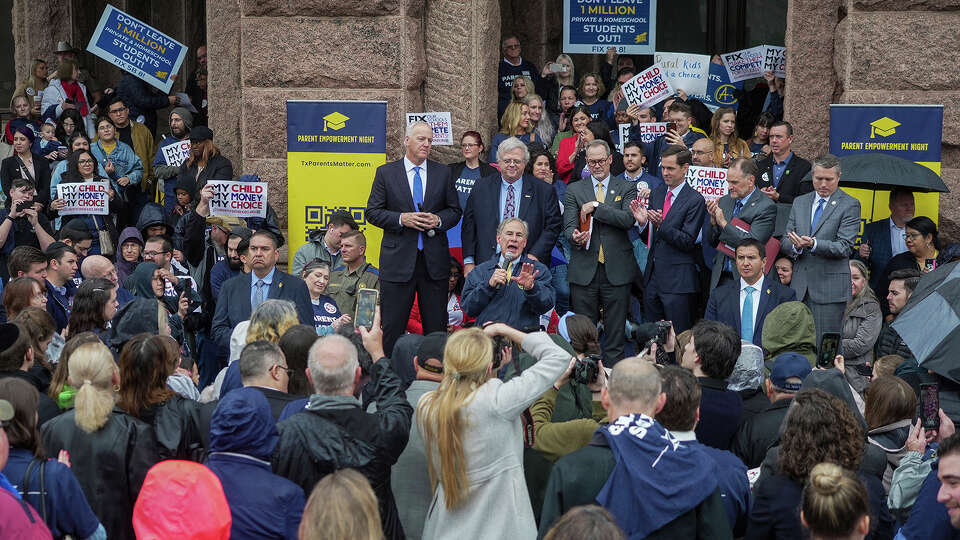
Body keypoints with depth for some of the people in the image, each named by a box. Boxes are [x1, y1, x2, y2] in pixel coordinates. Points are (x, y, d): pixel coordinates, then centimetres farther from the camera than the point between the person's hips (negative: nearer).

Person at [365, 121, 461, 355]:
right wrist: (401, 219, -14)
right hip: (398, 259, -2)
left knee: (437, 327, 6)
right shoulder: (386, 172, 3)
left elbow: (455, 211, 12)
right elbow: (372, 212, 1)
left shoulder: (443, 173, 9)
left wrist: (438, 220, -8)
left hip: (434, 259, 2)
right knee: (392, 326, 0)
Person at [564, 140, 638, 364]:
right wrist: (575, 237, -21)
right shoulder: (575, 190, 11)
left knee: (615, 333, 2)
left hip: (616, 270, -1)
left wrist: (596, 208, -13)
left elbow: (629, 220, -9)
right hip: (584, 270, 1)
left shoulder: (626, 188, 8)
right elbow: (568, 226, 2)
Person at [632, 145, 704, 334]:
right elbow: (650, 237, 12)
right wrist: (642, 222, -9)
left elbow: (688, 242, -15)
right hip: (652, 276, 7)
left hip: (678, 280, -7)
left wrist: (661, 225, -26)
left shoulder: (695, 200, -10)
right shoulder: (656, 194, 11)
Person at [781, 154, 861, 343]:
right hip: (800, 287, 5)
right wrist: (795, 246, -11)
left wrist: (813, 244, -24)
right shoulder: (799, 202, 16)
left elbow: (844, 247, -9)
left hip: (830, 289, -5)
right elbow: (784, 242, 13)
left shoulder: (850, 205, 0)